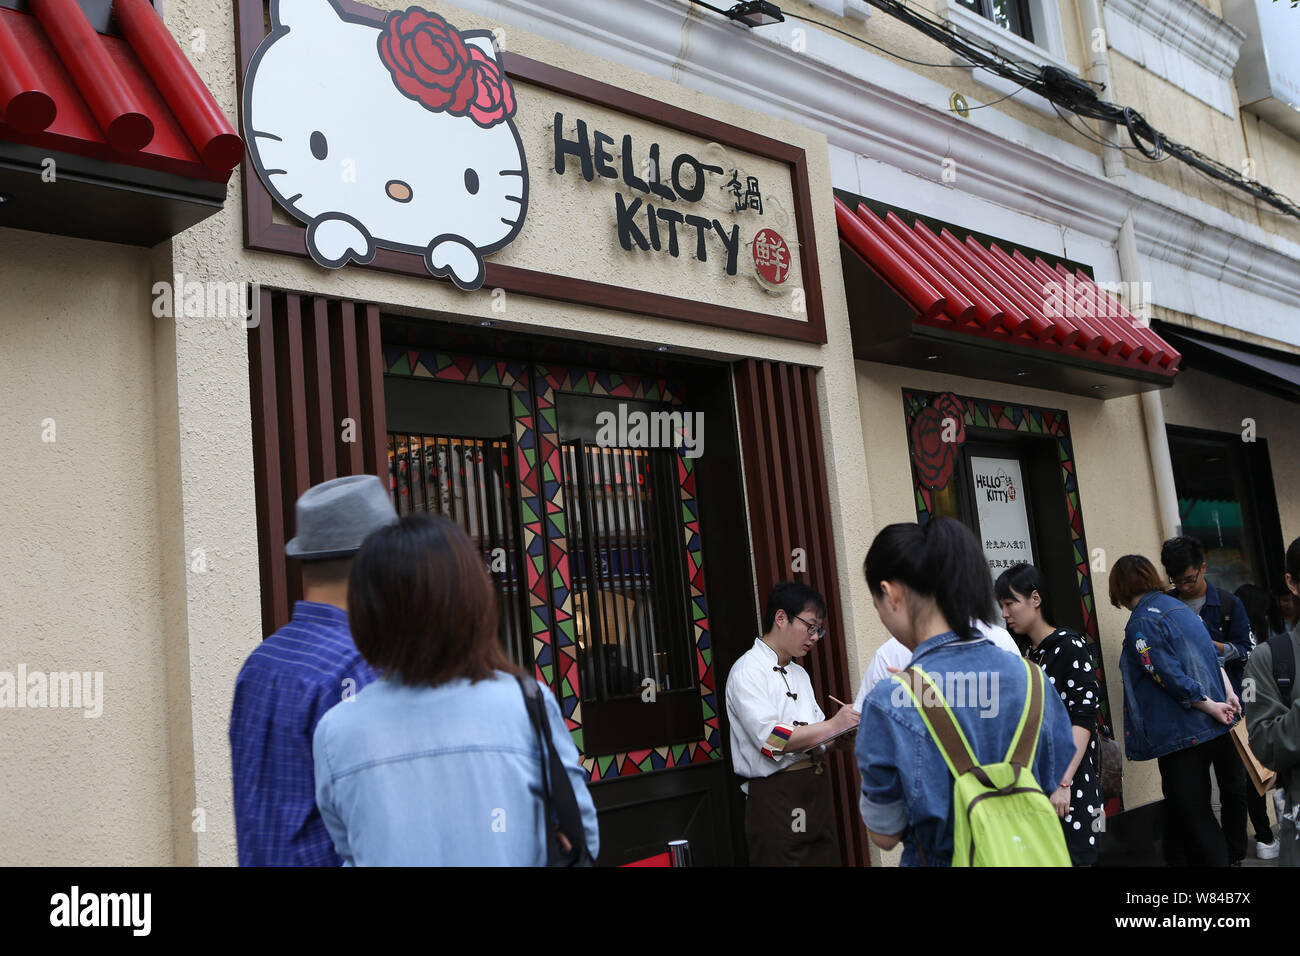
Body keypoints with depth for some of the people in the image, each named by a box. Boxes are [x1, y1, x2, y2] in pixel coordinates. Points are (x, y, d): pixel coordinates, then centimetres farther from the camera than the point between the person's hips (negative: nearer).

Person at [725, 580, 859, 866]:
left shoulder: (799, 674, 19)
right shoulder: (748, 670, -8)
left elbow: (814, 737, 16)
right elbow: (770, 739, -20)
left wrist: (849, 733, -4)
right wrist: (833, 725, -18)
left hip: (817, 788, 8)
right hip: (776, 797, -8)